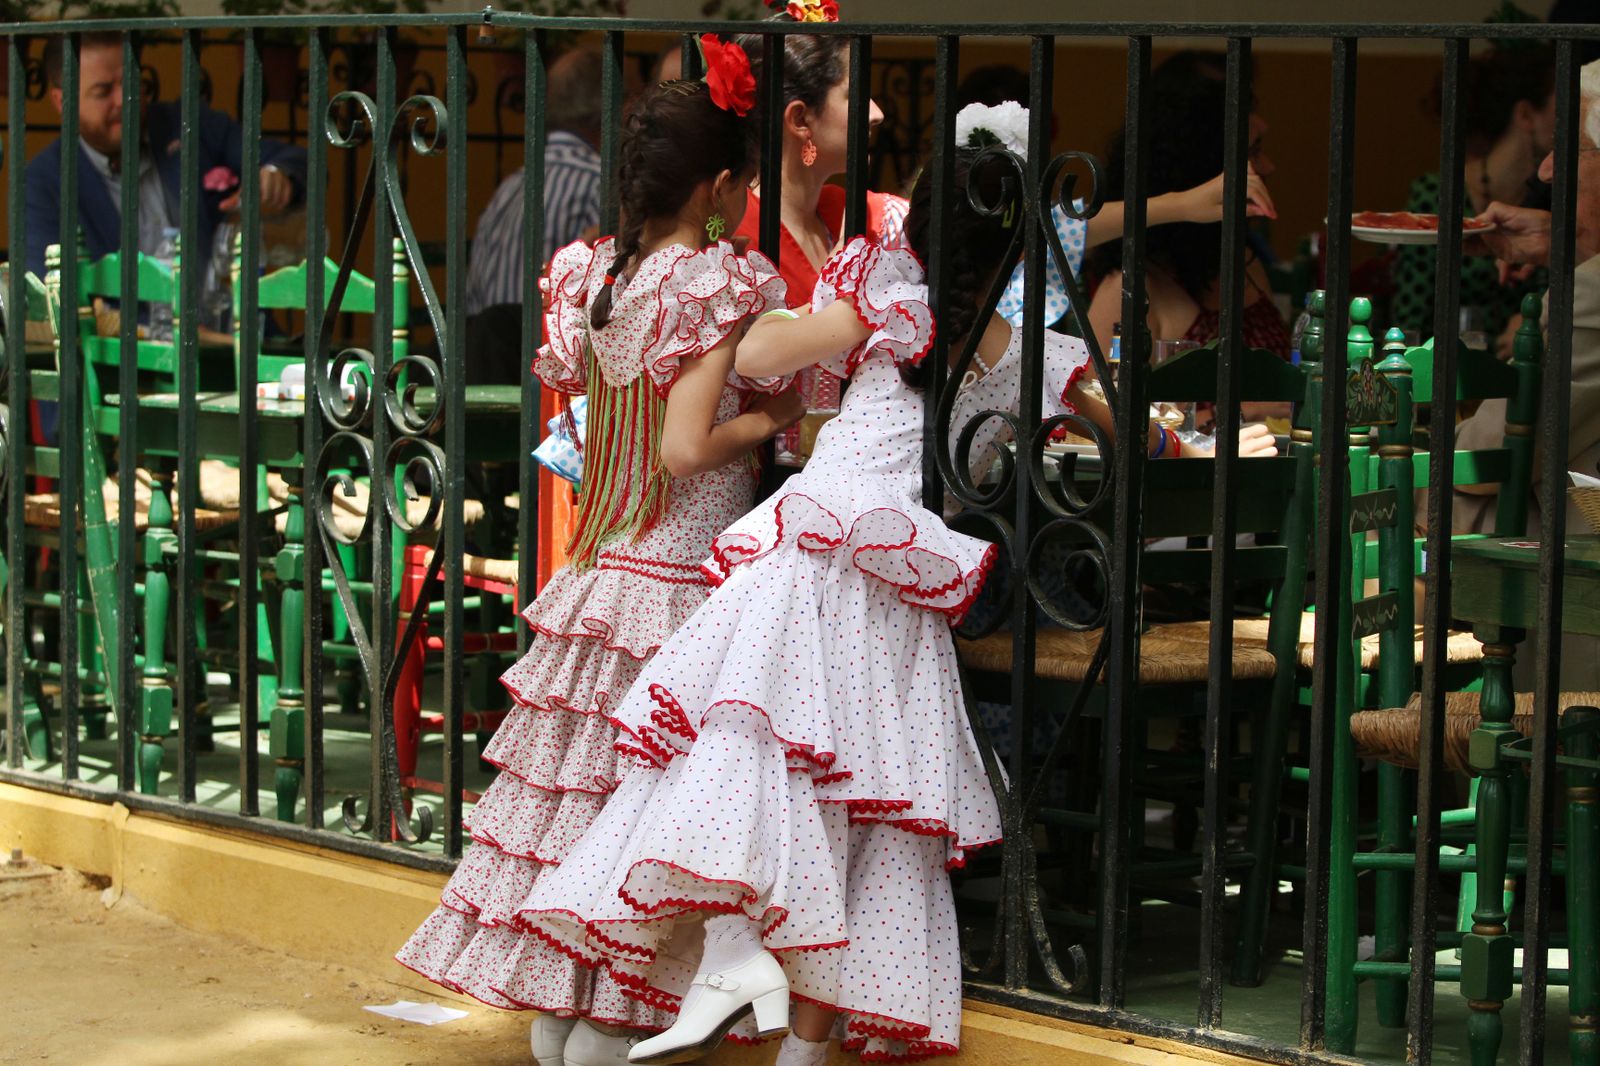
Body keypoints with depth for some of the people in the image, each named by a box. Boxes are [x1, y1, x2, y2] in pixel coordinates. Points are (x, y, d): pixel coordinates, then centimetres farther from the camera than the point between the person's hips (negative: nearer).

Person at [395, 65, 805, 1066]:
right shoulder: (722, 287, -15)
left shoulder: (592, 277, 6)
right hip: (683, 586, -7)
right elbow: (687, 448, -21)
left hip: (600, 569, 7)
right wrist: (770, 419, -3)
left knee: (570, 792, 12)